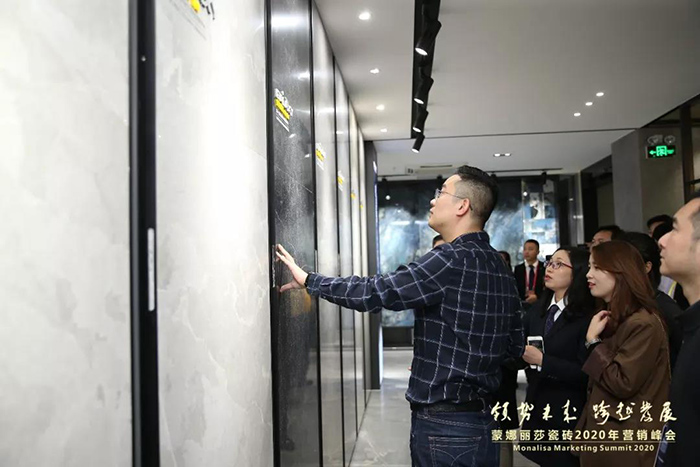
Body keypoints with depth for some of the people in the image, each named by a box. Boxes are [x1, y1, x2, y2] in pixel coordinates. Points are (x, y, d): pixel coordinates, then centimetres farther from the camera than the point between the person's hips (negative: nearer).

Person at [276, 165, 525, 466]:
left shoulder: (451, 260, -19)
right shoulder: (500, 268, 6)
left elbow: (374, 292, -19)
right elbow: (516, 346, 12)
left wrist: (308, 280, -9)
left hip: (444, 426, -8)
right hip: (482, 419, 8)